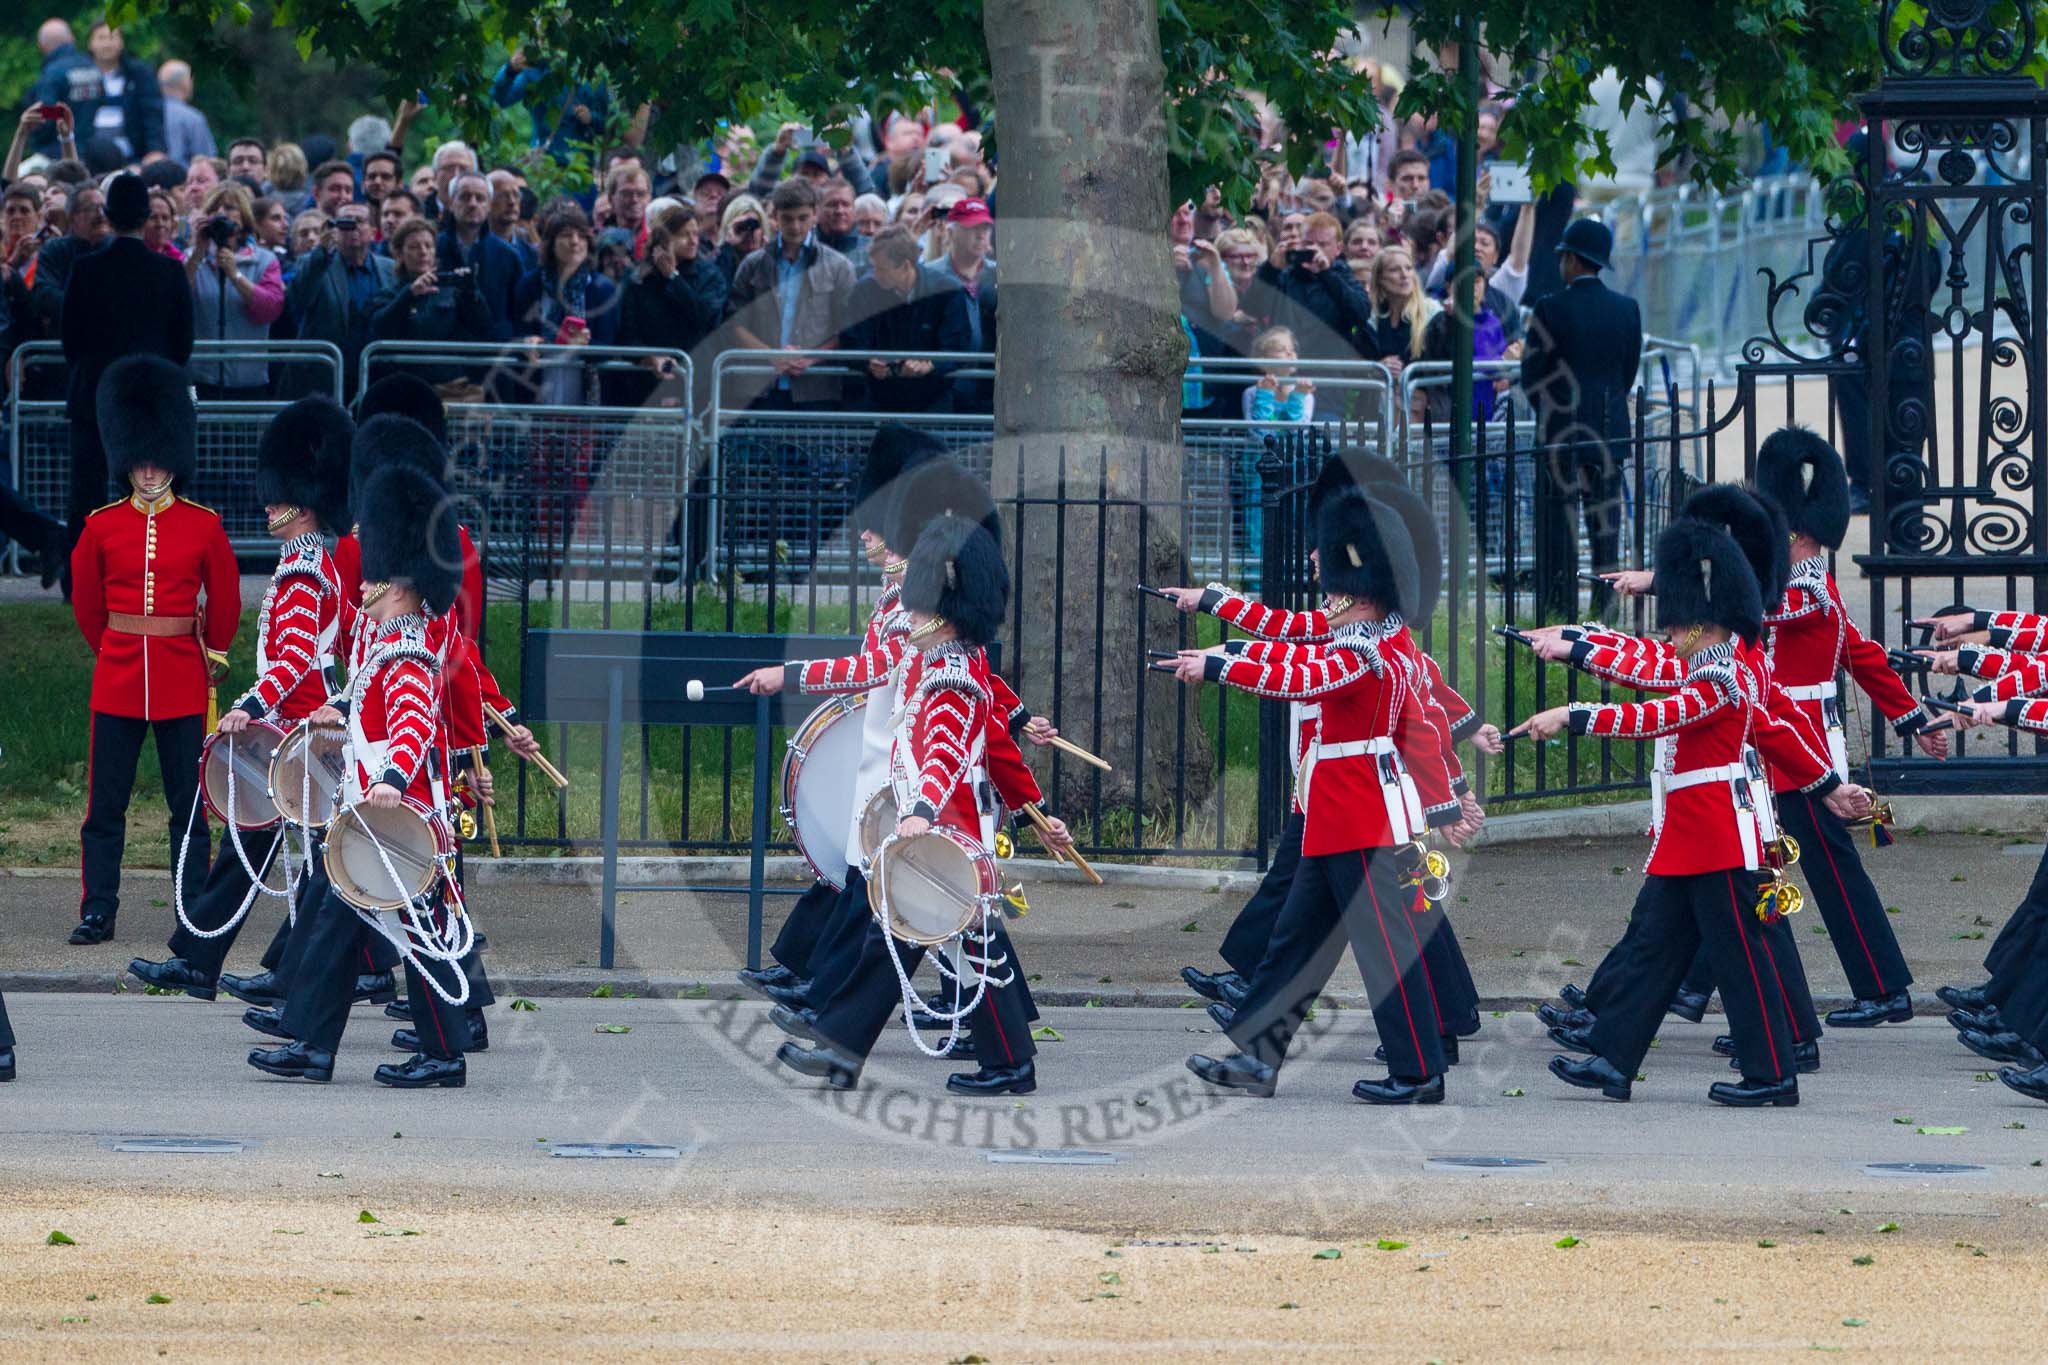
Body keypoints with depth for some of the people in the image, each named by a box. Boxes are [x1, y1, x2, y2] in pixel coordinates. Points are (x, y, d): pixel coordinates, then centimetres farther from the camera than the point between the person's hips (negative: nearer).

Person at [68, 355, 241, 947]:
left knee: (189, 804, 3)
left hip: (182, 681, -1)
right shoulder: (102, 526, 2)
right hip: (117, 678, 1)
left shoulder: (203, 526, 0)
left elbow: (225, 601, 10)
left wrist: (211, 656, 17)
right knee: (105, 804, 2)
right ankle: (97, 912, 7)